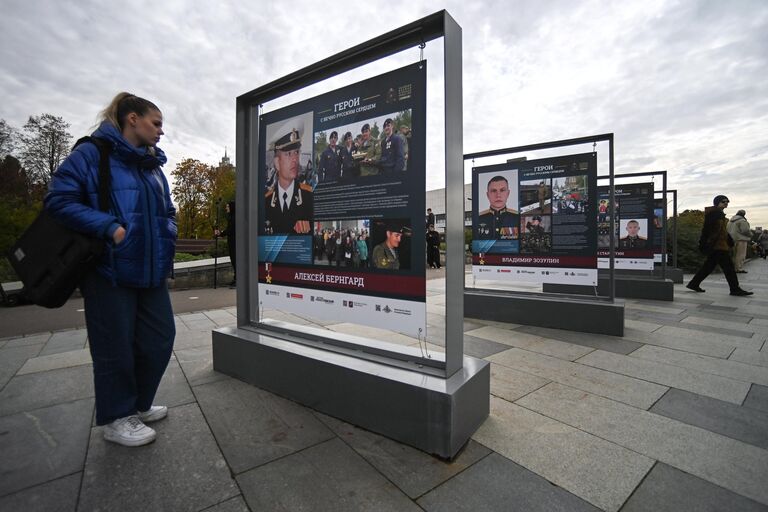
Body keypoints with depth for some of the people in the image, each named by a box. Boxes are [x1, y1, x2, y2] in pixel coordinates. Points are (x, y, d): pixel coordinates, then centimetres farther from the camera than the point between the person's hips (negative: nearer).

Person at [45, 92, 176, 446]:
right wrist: (109, 228, -21)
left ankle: (138, 404, 33)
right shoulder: (91, 155, -5)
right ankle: (115, 419, 24)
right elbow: (59, 201, -11)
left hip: (151, 270, 7)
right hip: (110, 272, -7)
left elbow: (167, 212, 23)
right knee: (115, 346, 4)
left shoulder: (153, 166, 17)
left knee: (159, 339, 11)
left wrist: (168, 235, 4)